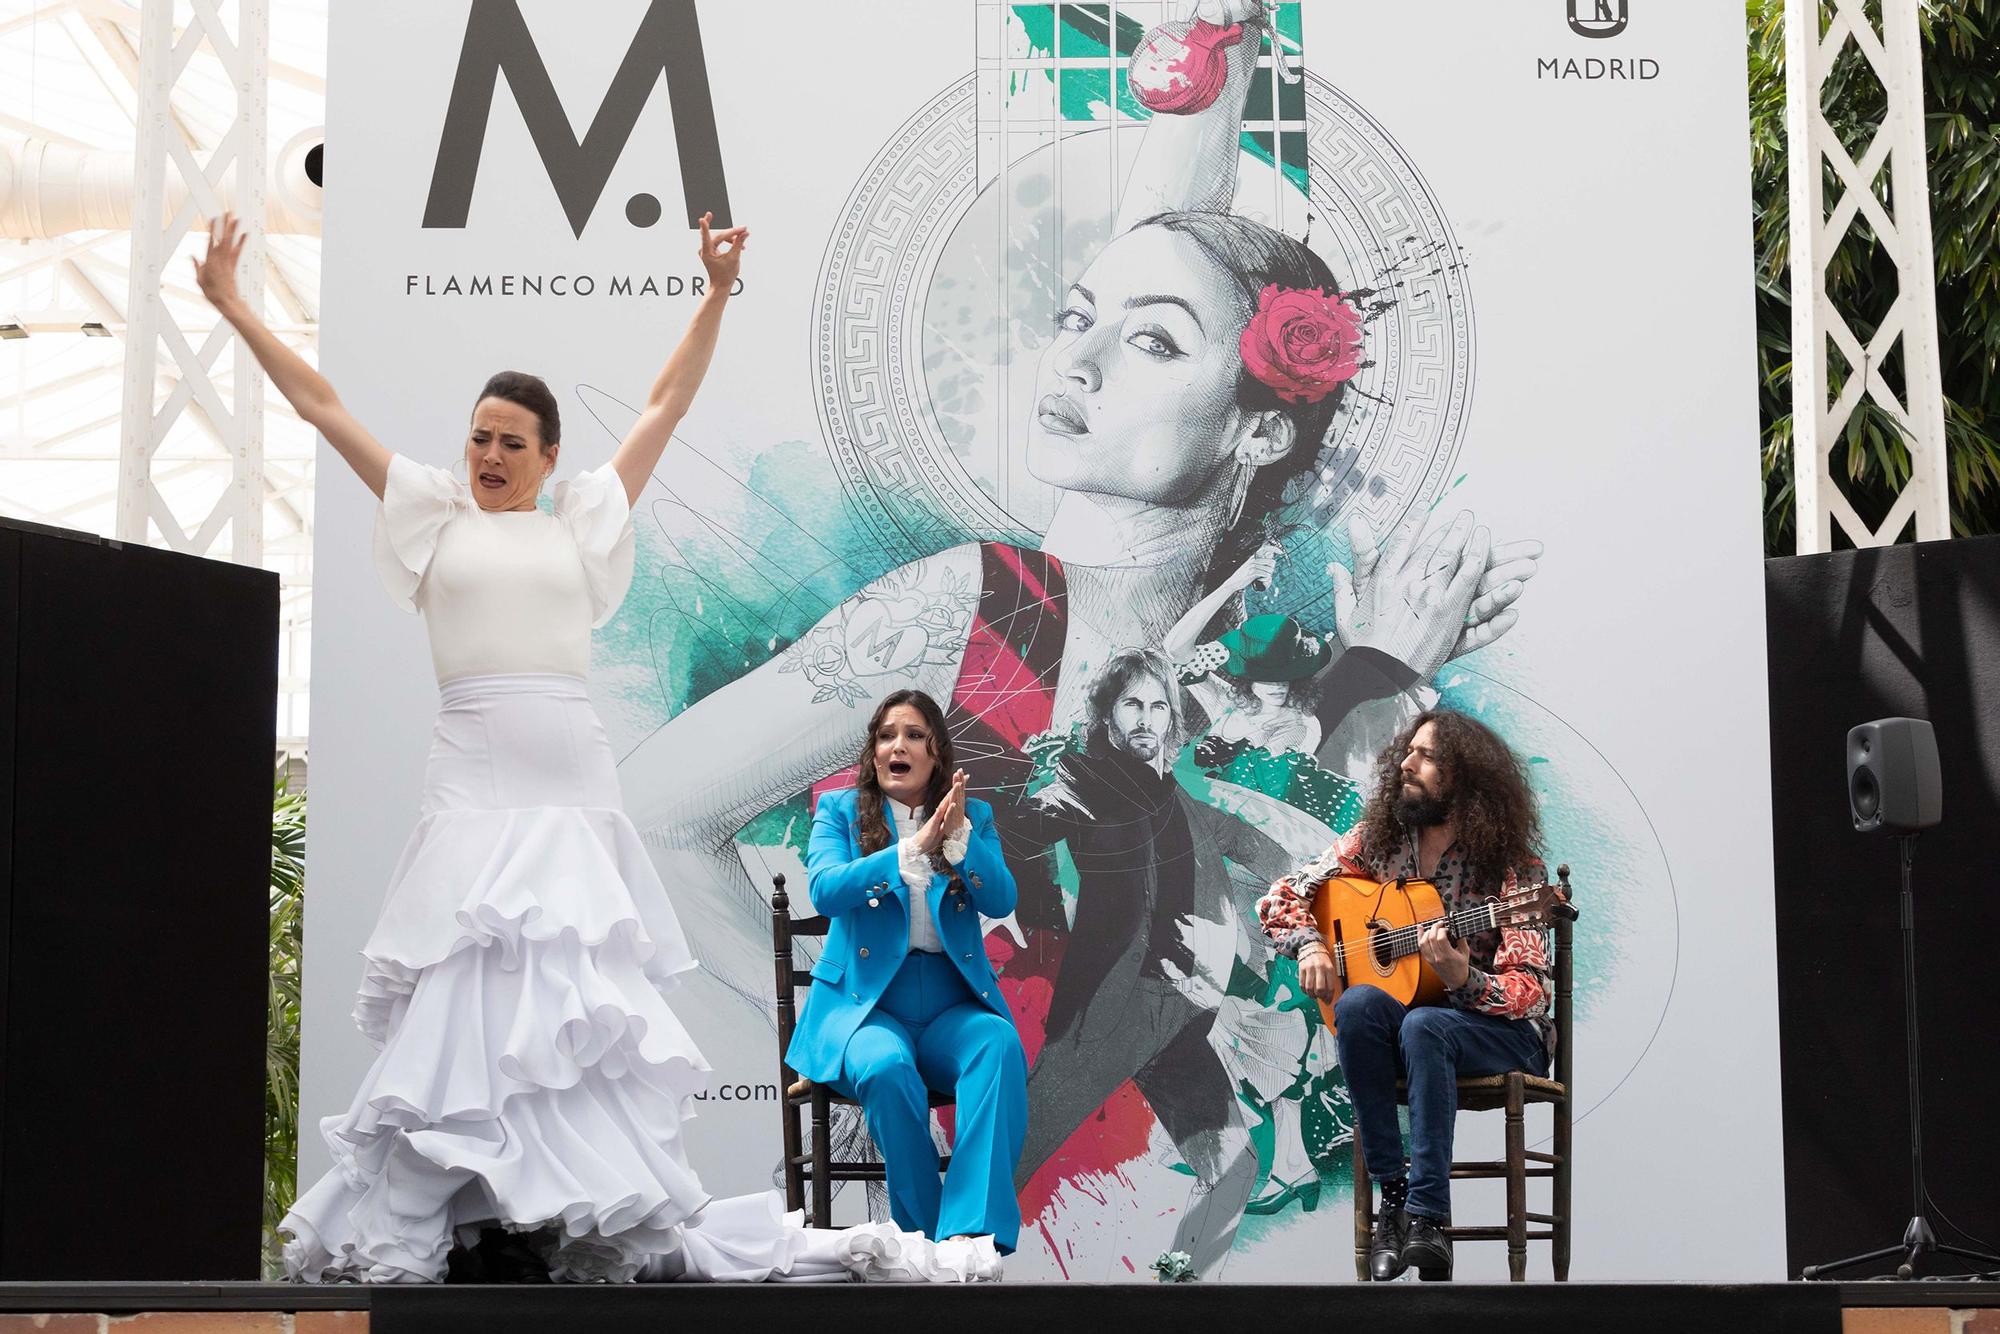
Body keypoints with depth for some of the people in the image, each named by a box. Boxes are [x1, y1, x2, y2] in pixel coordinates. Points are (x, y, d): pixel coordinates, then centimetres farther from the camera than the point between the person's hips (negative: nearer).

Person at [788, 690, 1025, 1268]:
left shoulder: (973, 815, 14)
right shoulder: (839, 810, 8)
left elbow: (1002, 901, -1)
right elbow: (824, 889, -11)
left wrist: (960, 836, -19)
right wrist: (914, 848, -23)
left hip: (952, 1002, 2)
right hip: (865, 1000, -1)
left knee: (1000, 1046, -32)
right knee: (886, 1067, -35)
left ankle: (971, 1229, -40)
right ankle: (923, 1235, -23)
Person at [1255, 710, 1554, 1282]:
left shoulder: (1510, 865, -11)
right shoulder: (1377, 839, 2)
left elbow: (1531, 993, -15)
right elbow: (1279, 899, 9)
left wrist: (1463, 979, -34)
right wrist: (1308, 945, -12)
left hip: (1503, 1031, -4)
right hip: (1399, 1017, 4)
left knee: (1422, 1027, -36)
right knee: (1357, 1003, -31)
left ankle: (1428, 1219, -37)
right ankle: (1393, 1197, -29)